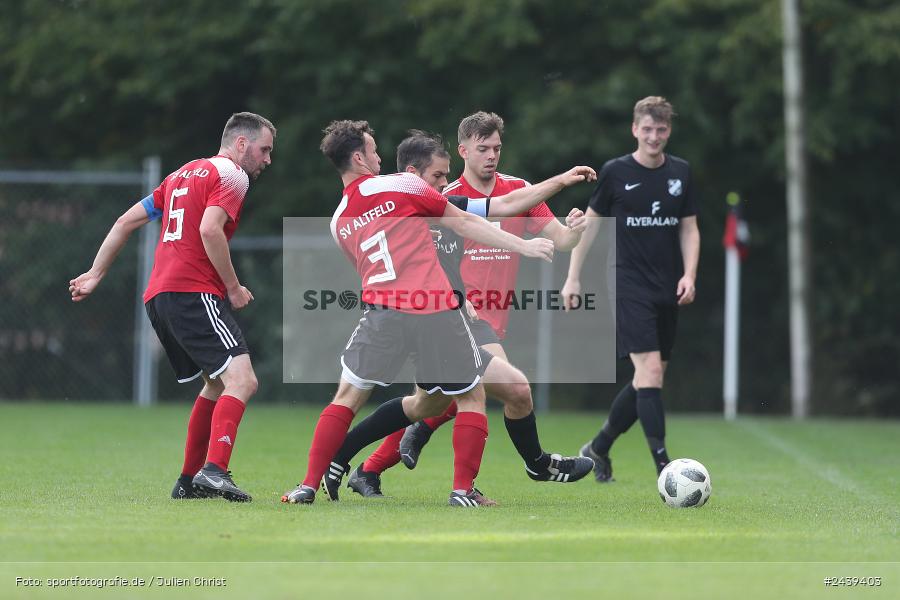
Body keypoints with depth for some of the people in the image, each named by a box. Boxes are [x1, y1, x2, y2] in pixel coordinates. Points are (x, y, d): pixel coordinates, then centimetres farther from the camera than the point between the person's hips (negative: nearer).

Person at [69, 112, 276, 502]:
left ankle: (189, 480, 20)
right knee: (242, 380, -18)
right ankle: (214, 470, -35)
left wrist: (96, 274, 31)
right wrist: (233, 287, -9)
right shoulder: (230, 174, -1)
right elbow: (209, 229, -18)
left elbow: (126, 222, 26)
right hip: (194, 294, -9)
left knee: (217, 384, 20)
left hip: (159, 295, 9)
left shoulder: (183, 174, 25)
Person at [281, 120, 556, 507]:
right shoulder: (401, 185, 4)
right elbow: (465, 224, 7)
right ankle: (463, 490, 9)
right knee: (472, 397, 14)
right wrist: (523, 246, 12)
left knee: (347, 398, 11)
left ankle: (309, 485, 3)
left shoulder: (339, 221, 17)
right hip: (437, 311, -3)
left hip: (383, 312, 3)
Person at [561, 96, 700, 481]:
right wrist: (573, 277, 3)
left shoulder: (680, 173, 7)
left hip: (668, 291, 5)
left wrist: (689, 275, -3)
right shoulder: (615, 172, -4)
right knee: (650, 371, -16)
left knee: (648, 378, 9)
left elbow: (689, 229, 12)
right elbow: (591, 222, 5)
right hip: (630, 286, -5)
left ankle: (599, 447, 28)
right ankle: (664, 469, -18)